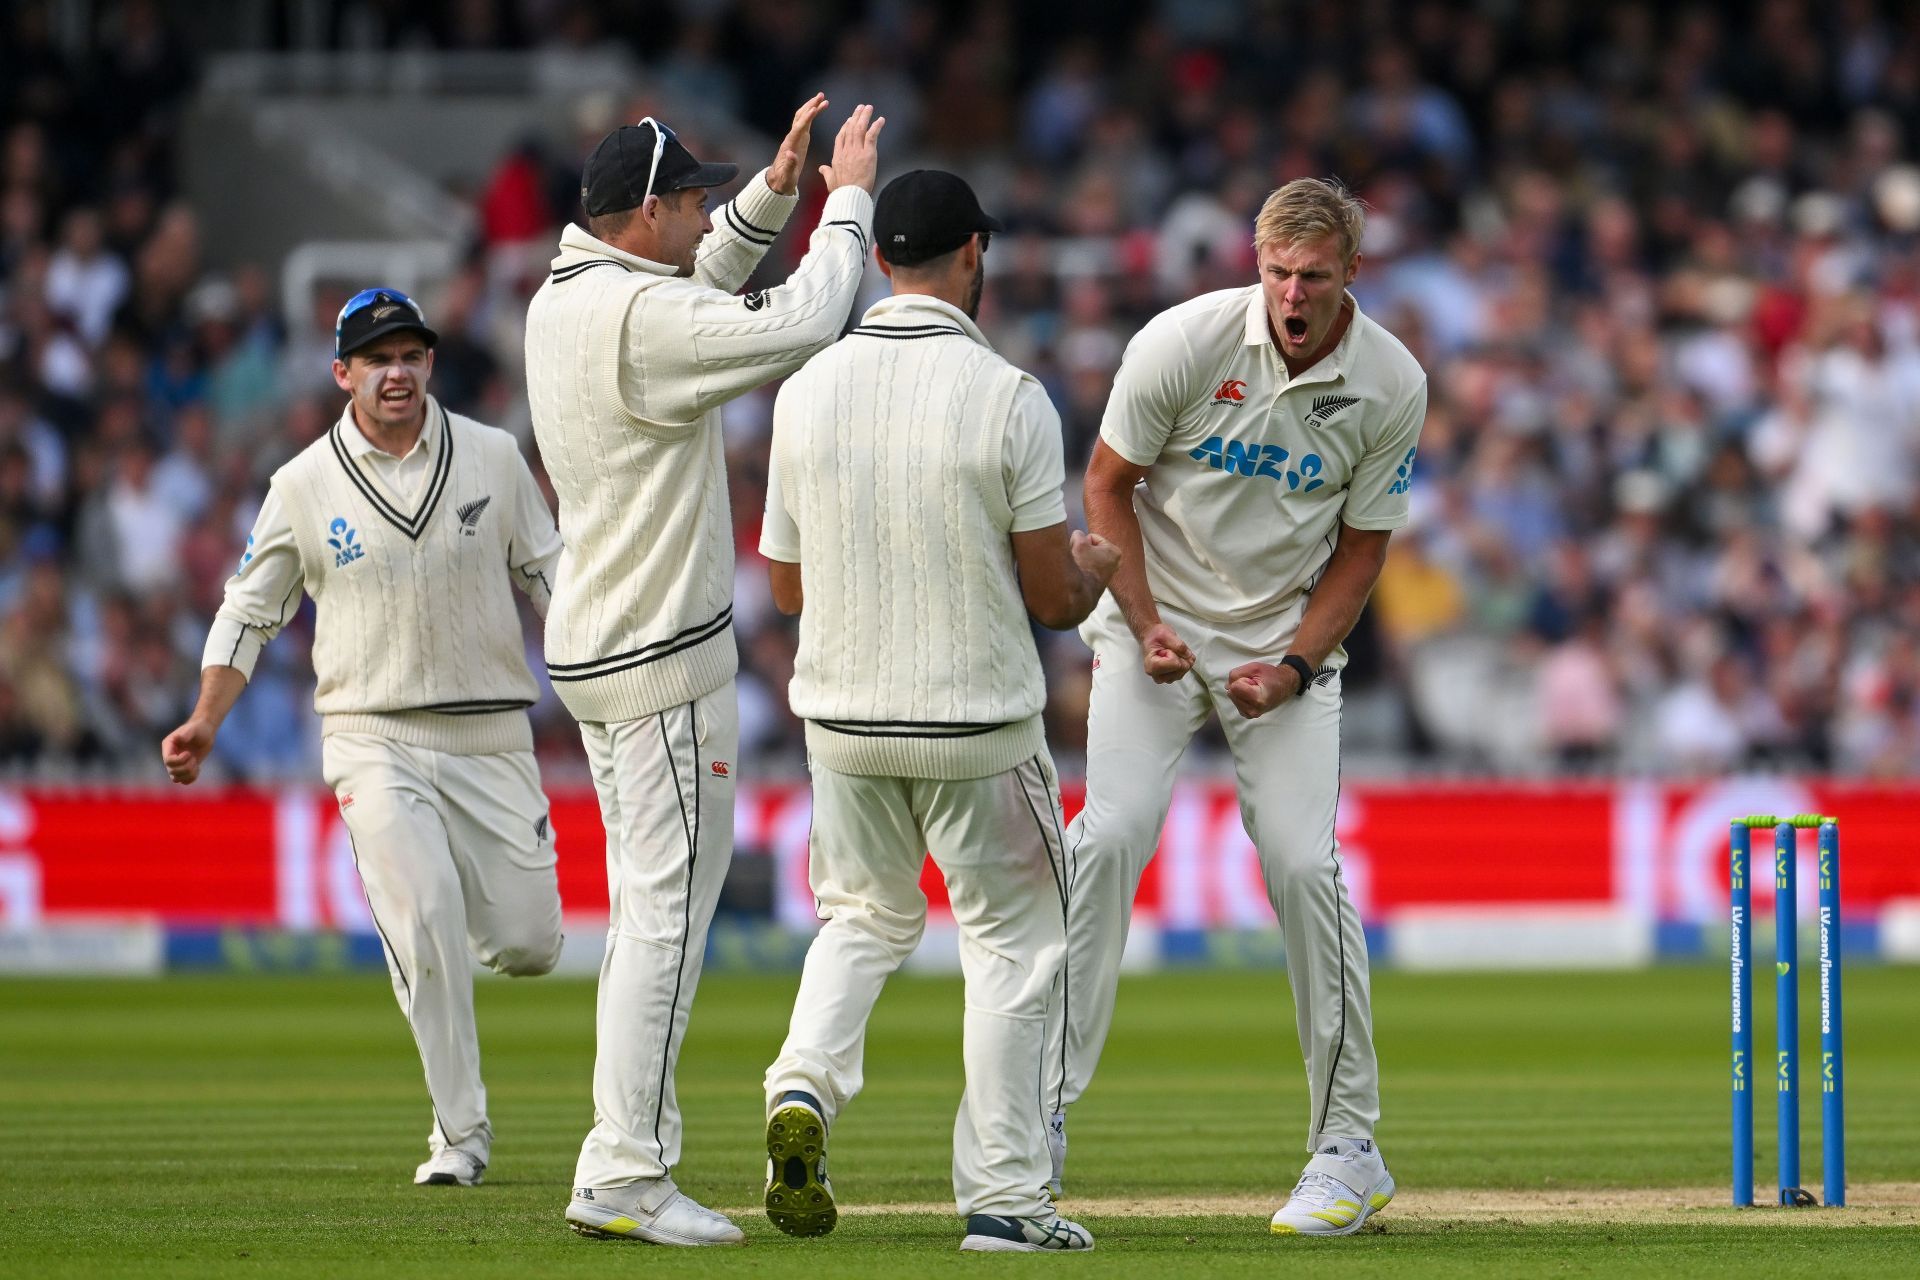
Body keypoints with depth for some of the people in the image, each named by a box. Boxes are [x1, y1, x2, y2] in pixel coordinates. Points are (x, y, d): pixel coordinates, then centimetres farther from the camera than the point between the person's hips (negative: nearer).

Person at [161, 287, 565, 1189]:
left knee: (527, 945, -2)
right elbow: (249, 611, 7)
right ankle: (460, 1132, -9)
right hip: (374, 738, -2)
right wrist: (204, 725, -6)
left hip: (490, 737, 2)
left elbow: (548, 577, 10)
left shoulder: (493, 457, 5)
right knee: (423, 914, -20)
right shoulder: (304, 486, 1)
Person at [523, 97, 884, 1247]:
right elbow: (798, 328, -23)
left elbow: (700, 289, 27)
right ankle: (627, 1176, -9)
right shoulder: (638, 317, -19)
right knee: (669, 910, -8)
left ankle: (621, 1170, 13)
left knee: (649, 910, 13)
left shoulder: (562, 303, 11)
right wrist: (847, 198, -10)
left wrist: (777, 188, 15)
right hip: (663, 657, -10)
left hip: (594, 646, 10)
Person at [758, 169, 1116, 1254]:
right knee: (1013, 941, 10)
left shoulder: (808, 391, -2)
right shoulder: (1008, 397, -14)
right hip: (978, 722, -4)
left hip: (844, 718, 4)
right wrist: (1095, 567, 13)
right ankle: (1003, 1197, 7)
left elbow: (788, 585, 6)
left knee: (864, 916, 23)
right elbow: (1054, 597, -10)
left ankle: (805, 1087, -2)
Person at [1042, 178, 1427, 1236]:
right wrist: (1145, 626, -12)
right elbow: (1109, 481, -3)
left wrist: (1296, 665, -12)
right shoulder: (1184, 341, -16)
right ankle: (1043, 1116, -12)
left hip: (1288, 637, 1)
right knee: (1111, 833, -18)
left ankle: (1347, 1146, -2)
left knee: (1303, 861, -11)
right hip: (1157, 621, -1)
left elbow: (1361, 544, 0)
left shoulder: (1390, 386, -11)